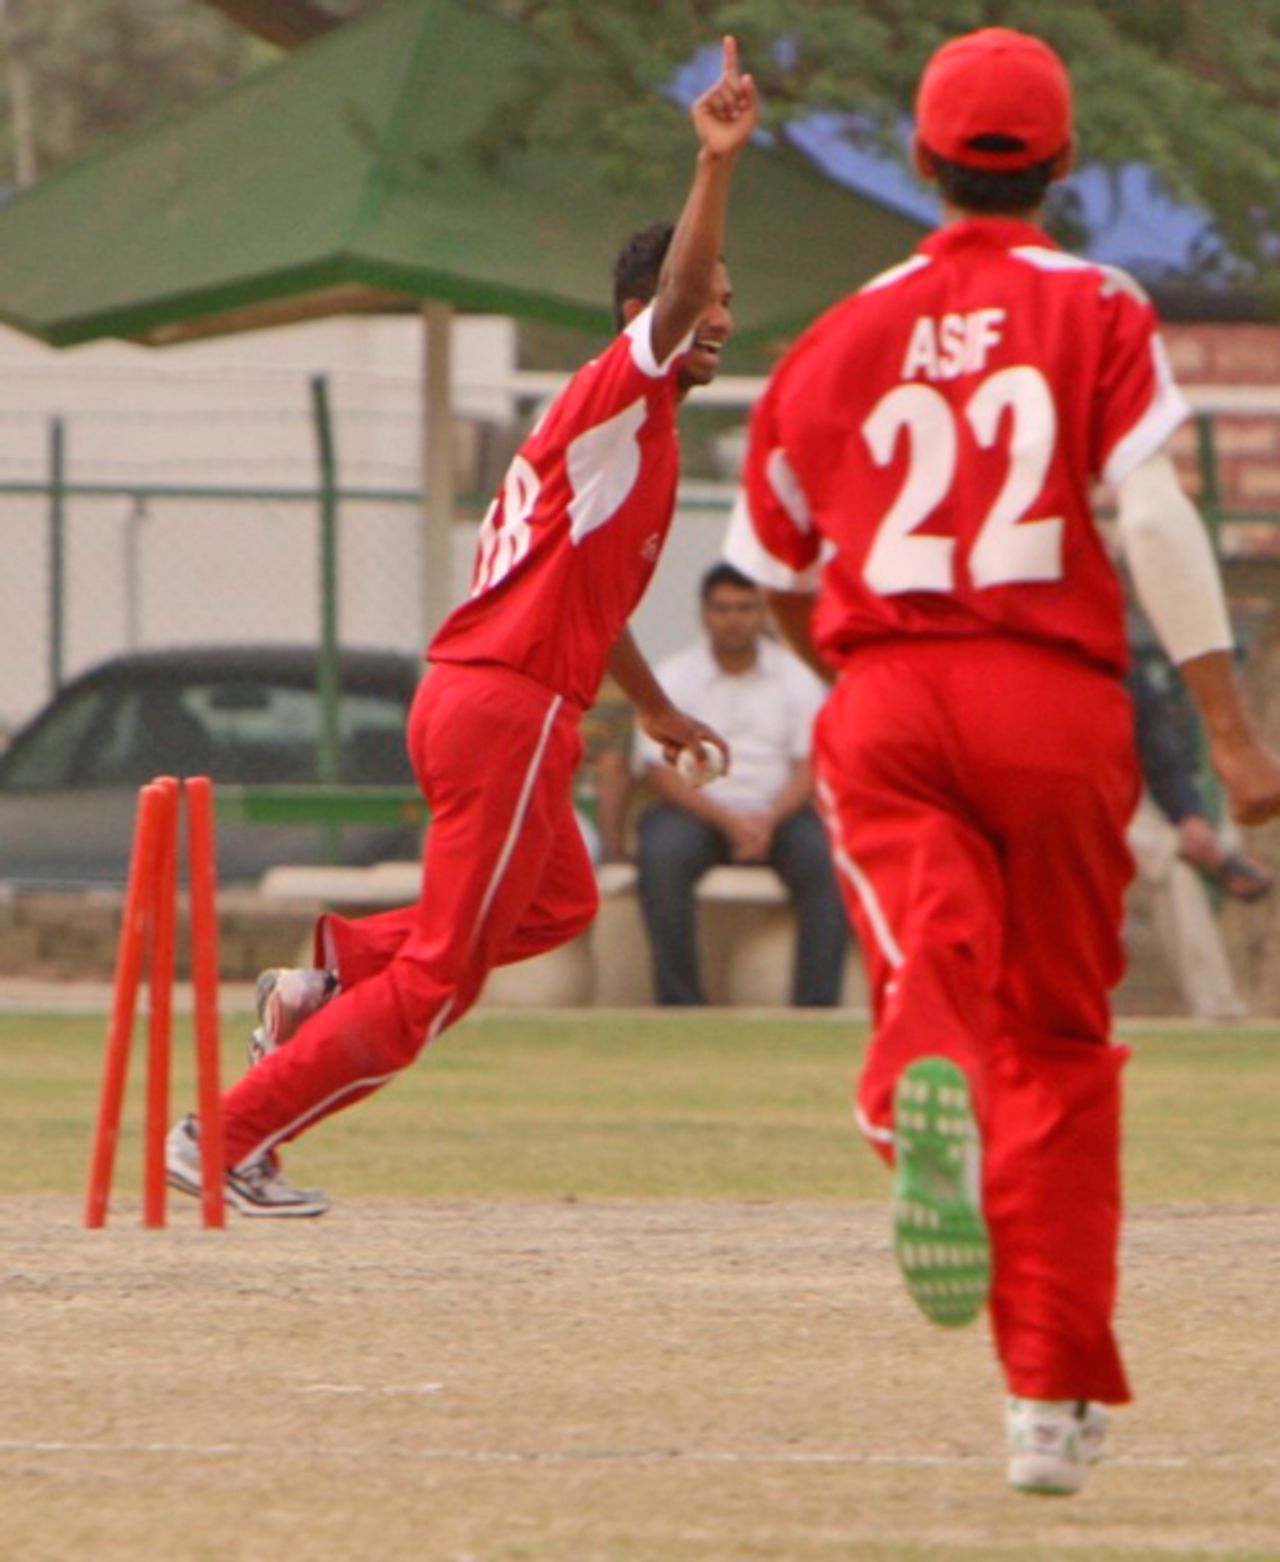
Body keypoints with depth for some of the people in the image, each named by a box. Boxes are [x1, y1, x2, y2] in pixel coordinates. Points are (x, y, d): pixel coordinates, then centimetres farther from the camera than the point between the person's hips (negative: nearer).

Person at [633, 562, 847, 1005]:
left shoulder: (797, 676, 9)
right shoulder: (672, 678, 5)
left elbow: (810, 765, 3)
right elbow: (659, 768, -4)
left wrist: (768, 820, -18)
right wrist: (728, 820, -18)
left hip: (778, 813, 1)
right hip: (695, 809, -1)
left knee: (825, 856, -30)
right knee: (661, 853, -34)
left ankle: (816, 1003, -29)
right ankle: (678, 1000, -30)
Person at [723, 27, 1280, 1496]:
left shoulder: (843, 336, 13)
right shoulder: (1099, 312, 4)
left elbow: (770, 566, 20)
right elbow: (1153, 512, -9)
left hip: (884, 705, 1)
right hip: (1056, 702, -1)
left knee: (928, 968, -16)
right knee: (1061, 1038, 10)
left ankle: (925, 1099, -55)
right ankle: (1052, 1393, 11)